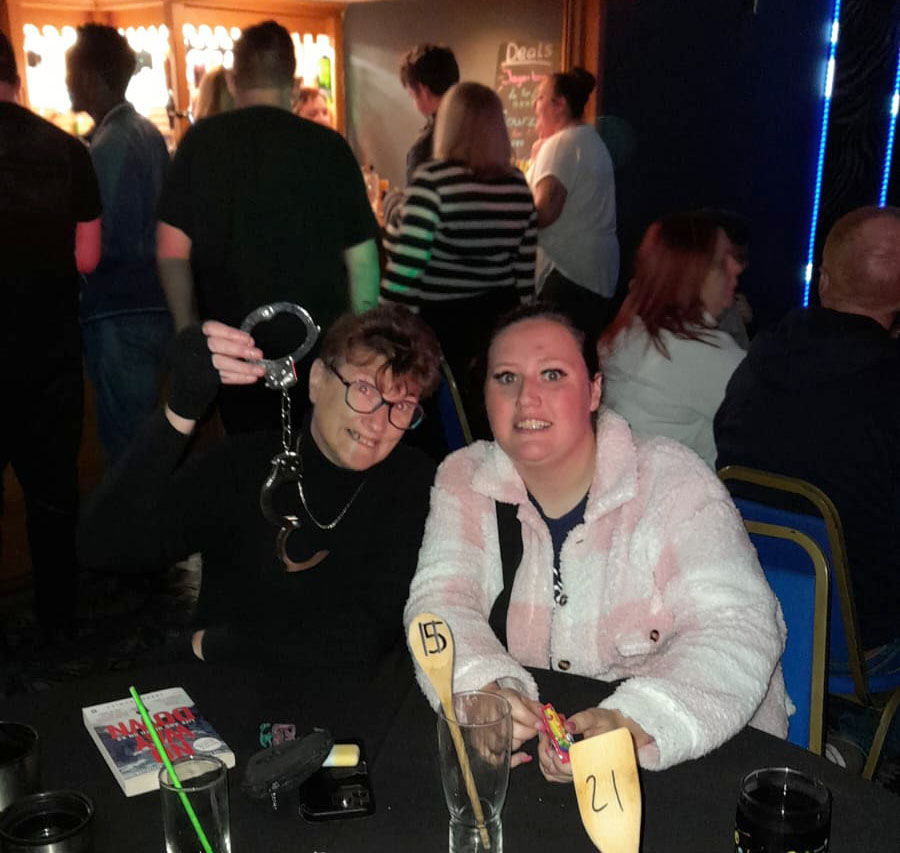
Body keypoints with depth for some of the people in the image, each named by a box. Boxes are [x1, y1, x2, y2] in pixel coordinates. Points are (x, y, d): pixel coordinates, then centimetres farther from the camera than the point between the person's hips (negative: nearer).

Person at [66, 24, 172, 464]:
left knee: (123, 443, 0)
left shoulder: (109, 144, -17)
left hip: (120, 316, -9)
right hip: (152, 306, 9)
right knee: (140, 432, 20)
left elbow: (101, 245, -19)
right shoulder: (147, 132, 11)